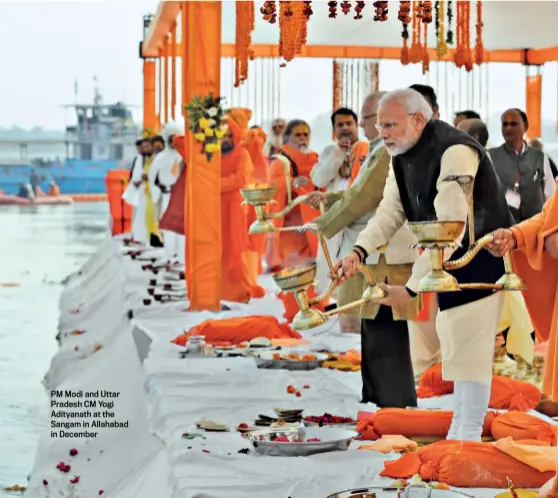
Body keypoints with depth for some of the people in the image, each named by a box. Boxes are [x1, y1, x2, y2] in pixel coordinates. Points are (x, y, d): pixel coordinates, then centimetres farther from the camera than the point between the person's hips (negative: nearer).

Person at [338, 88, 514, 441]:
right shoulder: (402, 155, 2)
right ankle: (459, 431, 30)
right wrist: (360, 251, -19)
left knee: (469, 348, -8)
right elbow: (391, 211, -1)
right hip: (448, 265, 9)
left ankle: (469, 435, 2)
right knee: (455, 345, 17)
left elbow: (450, 230, -32)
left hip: (482, 261, -9)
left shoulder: (455, 152, -29)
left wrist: (412, 288, -31)